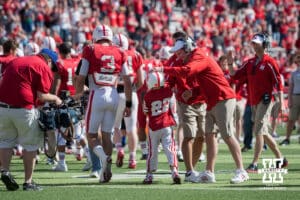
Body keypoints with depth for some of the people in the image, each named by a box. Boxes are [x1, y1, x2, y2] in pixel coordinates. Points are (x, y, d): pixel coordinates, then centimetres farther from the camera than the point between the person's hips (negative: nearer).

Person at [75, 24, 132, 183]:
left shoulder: (90, 51, -2)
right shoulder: (119, 53, 7)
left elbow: (81, 78, 0)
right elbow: (127, 82, 7)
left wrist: (78, 93, 17)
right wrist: (128, 104, 14)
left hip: (97, 95, -3)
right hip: (113, 96, 3)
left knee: (91, 134, 7)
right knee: (107, 134, 12)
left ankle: (103, 156, -22)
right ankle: (106, 170, 5)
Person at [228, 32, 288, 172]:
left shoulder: (269, 62, -7)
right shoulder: (250, 62, 14)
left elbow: (278, 83, -9)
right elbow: (235, 76, 12)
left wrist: (281, 102, -14)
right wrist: (230, 64, -4)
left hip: (265, 101, -8)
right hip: (254, 102, 8)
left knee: (258, 131, -13)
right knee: (263, 133, 13)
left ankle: (254, 164, -15)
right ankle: (280, 159, 25)